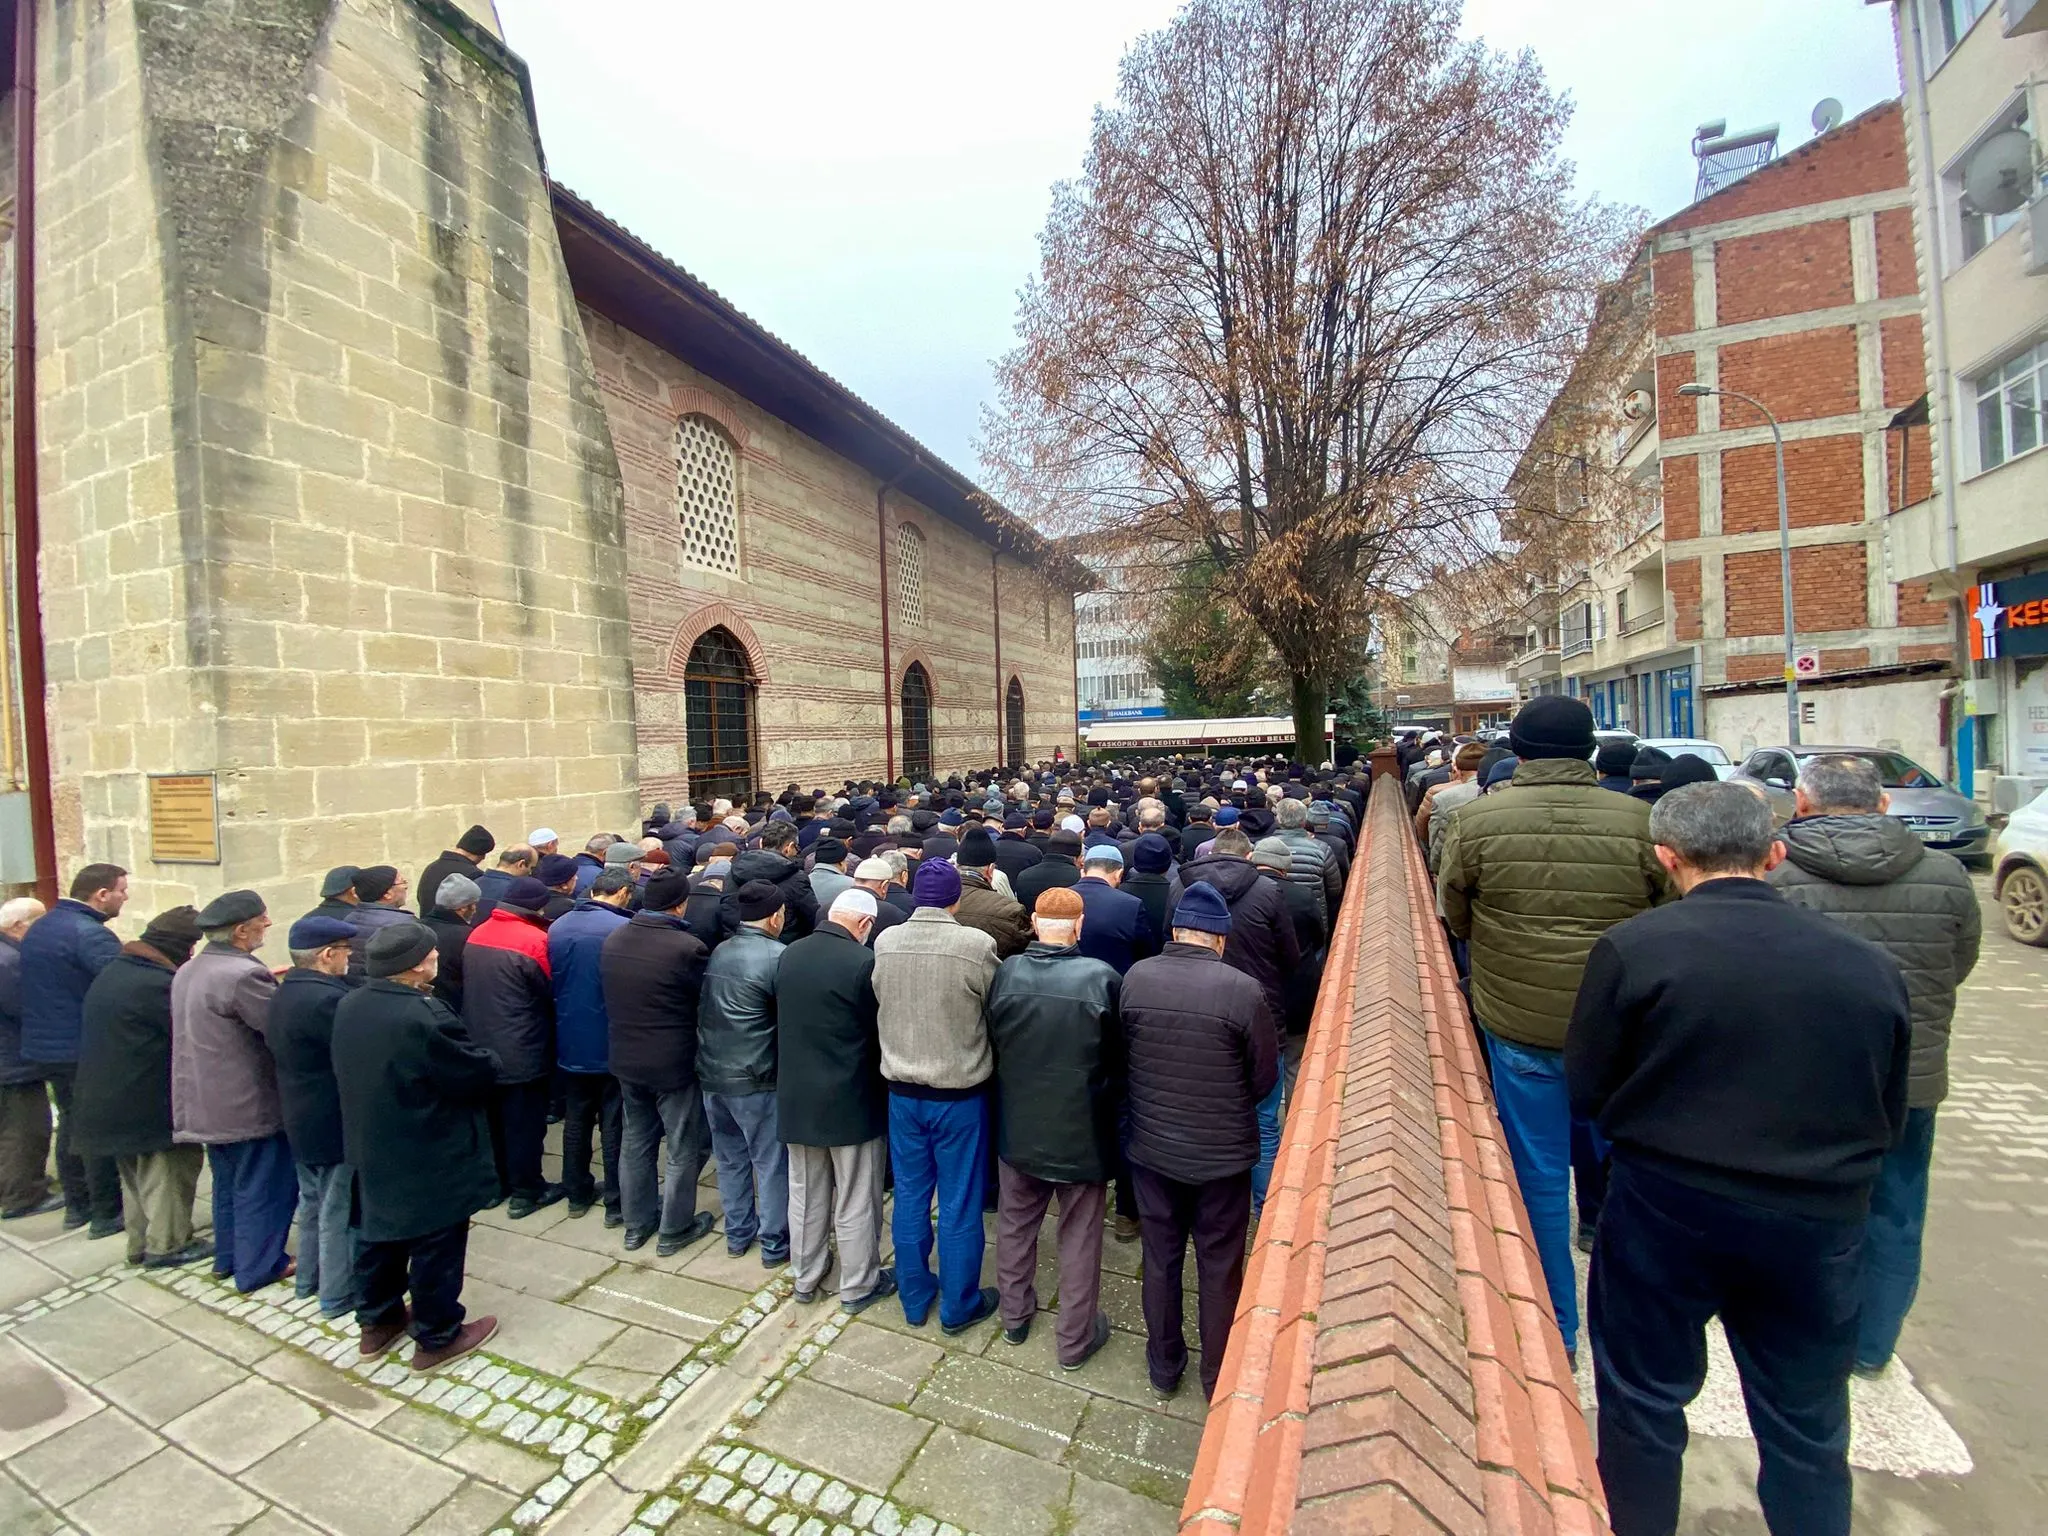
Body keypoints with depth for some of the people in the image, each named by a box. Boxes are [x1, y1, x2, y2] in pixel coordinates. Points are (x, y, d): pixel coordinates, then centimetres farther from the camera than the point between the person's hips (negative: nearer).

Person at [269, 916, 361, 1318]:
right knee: (339, 1211, 4)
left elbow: (275, 1045, 14)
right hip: (335, 1122, -10)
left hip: (301, 1118, 10)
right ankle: (339, 1295, 16)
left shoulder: (284, 993, 3)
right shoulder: (328, 998, -28)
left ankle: (309, 1278, 39)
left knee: (312, 1200, 24)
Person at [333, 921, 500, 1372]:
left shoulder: (349, 1006, -3)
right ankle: (437, 1338, 24)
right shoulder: (425, 1015, -31)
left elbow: (350, 1071, 12)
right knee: (436, 1245, 9)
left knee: (379, 1236, 24)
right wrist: (487, 1063, -3)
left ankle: (377, 1323, 41)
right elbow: (480, 1074, -23)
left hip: (371, 1150, 8)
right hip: (431, 1158, -8)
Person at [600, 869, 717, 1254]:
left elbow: (610, 995, 7)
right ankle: (674, 1229, 25)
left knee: (635, 1142, 22)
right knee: (683, 1148, 12)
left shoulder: (612, 940, -4)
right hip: (673, 1062, -6)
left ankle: (637, 1223, 37)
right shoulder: (686, 947, -26)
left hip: (626, 1059, 7)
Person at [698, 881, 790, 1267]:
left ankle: (738, 1233, 34)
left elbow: (704, 1009, 11)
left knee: (730, 1158, 21)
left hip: (712, 1072, 7)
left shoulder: (717, 952, 2)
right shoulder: (778, 957, -18)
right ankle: (774, 1244, 20)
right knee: (771, 1162, 9)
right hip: (754, 1078, -6)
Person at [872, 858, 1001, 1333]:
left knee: (910, 1197, 19)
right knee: (959, 1204, 13)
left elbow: (880, 1006, 4)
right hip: (960, 1092, -4)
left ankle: (914, 1298, 36)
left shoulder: (884, 942, -9)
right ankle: (958, 1306, 30)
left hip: (902, 1090, 4)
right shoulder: (977, 945, -21)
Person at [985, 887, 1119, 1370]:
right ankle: (1075, 1339, 34)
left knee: (1015, 1223, 24)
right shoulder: (1102, 978, -22)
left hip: (1018, 1125, 3)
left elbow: (991, 1042, 0)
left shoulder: (1005, 972, -15)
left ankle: (1015, 1316, 44)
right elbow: (1120, 1058, -11)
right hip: (1083, 1130, -2)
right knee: (1080, 1236, 18)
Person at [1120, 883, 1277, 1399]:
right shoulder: (1243, 990, -23)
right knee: (1220, 1266, 19)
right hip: (1223, 1153, -2)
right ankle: (1219, 1377, 38)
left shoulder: (1134, 978, -15)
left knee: (1160, 1258, 21)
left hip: (1151, 1147, 3)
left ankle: (1164, 1365, 41)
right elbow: (1265, 1077, -10)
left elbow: (1123, 1053, -1)